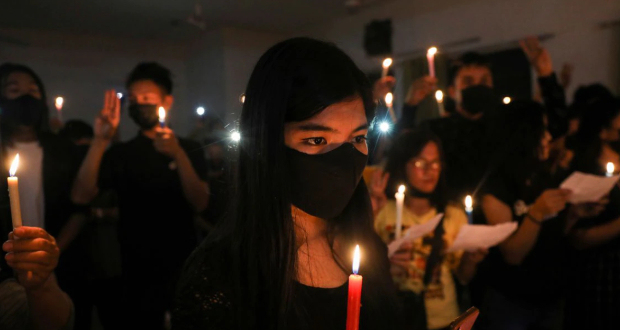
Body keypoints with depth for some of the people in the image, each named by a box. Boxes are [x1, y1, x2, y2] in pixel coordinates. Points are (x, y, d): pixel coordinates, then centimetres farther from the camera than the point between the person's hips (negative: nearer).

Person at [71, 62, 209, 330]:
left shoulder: (188, 149, -1)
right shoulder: (120, 153, 2)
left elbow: (200, 204, -14)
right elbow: (81, 197, -11)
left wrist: (178, 154, -27)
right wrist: (100, 141, -21)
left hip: (182, 263, 0)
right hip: (136, 267, 1)